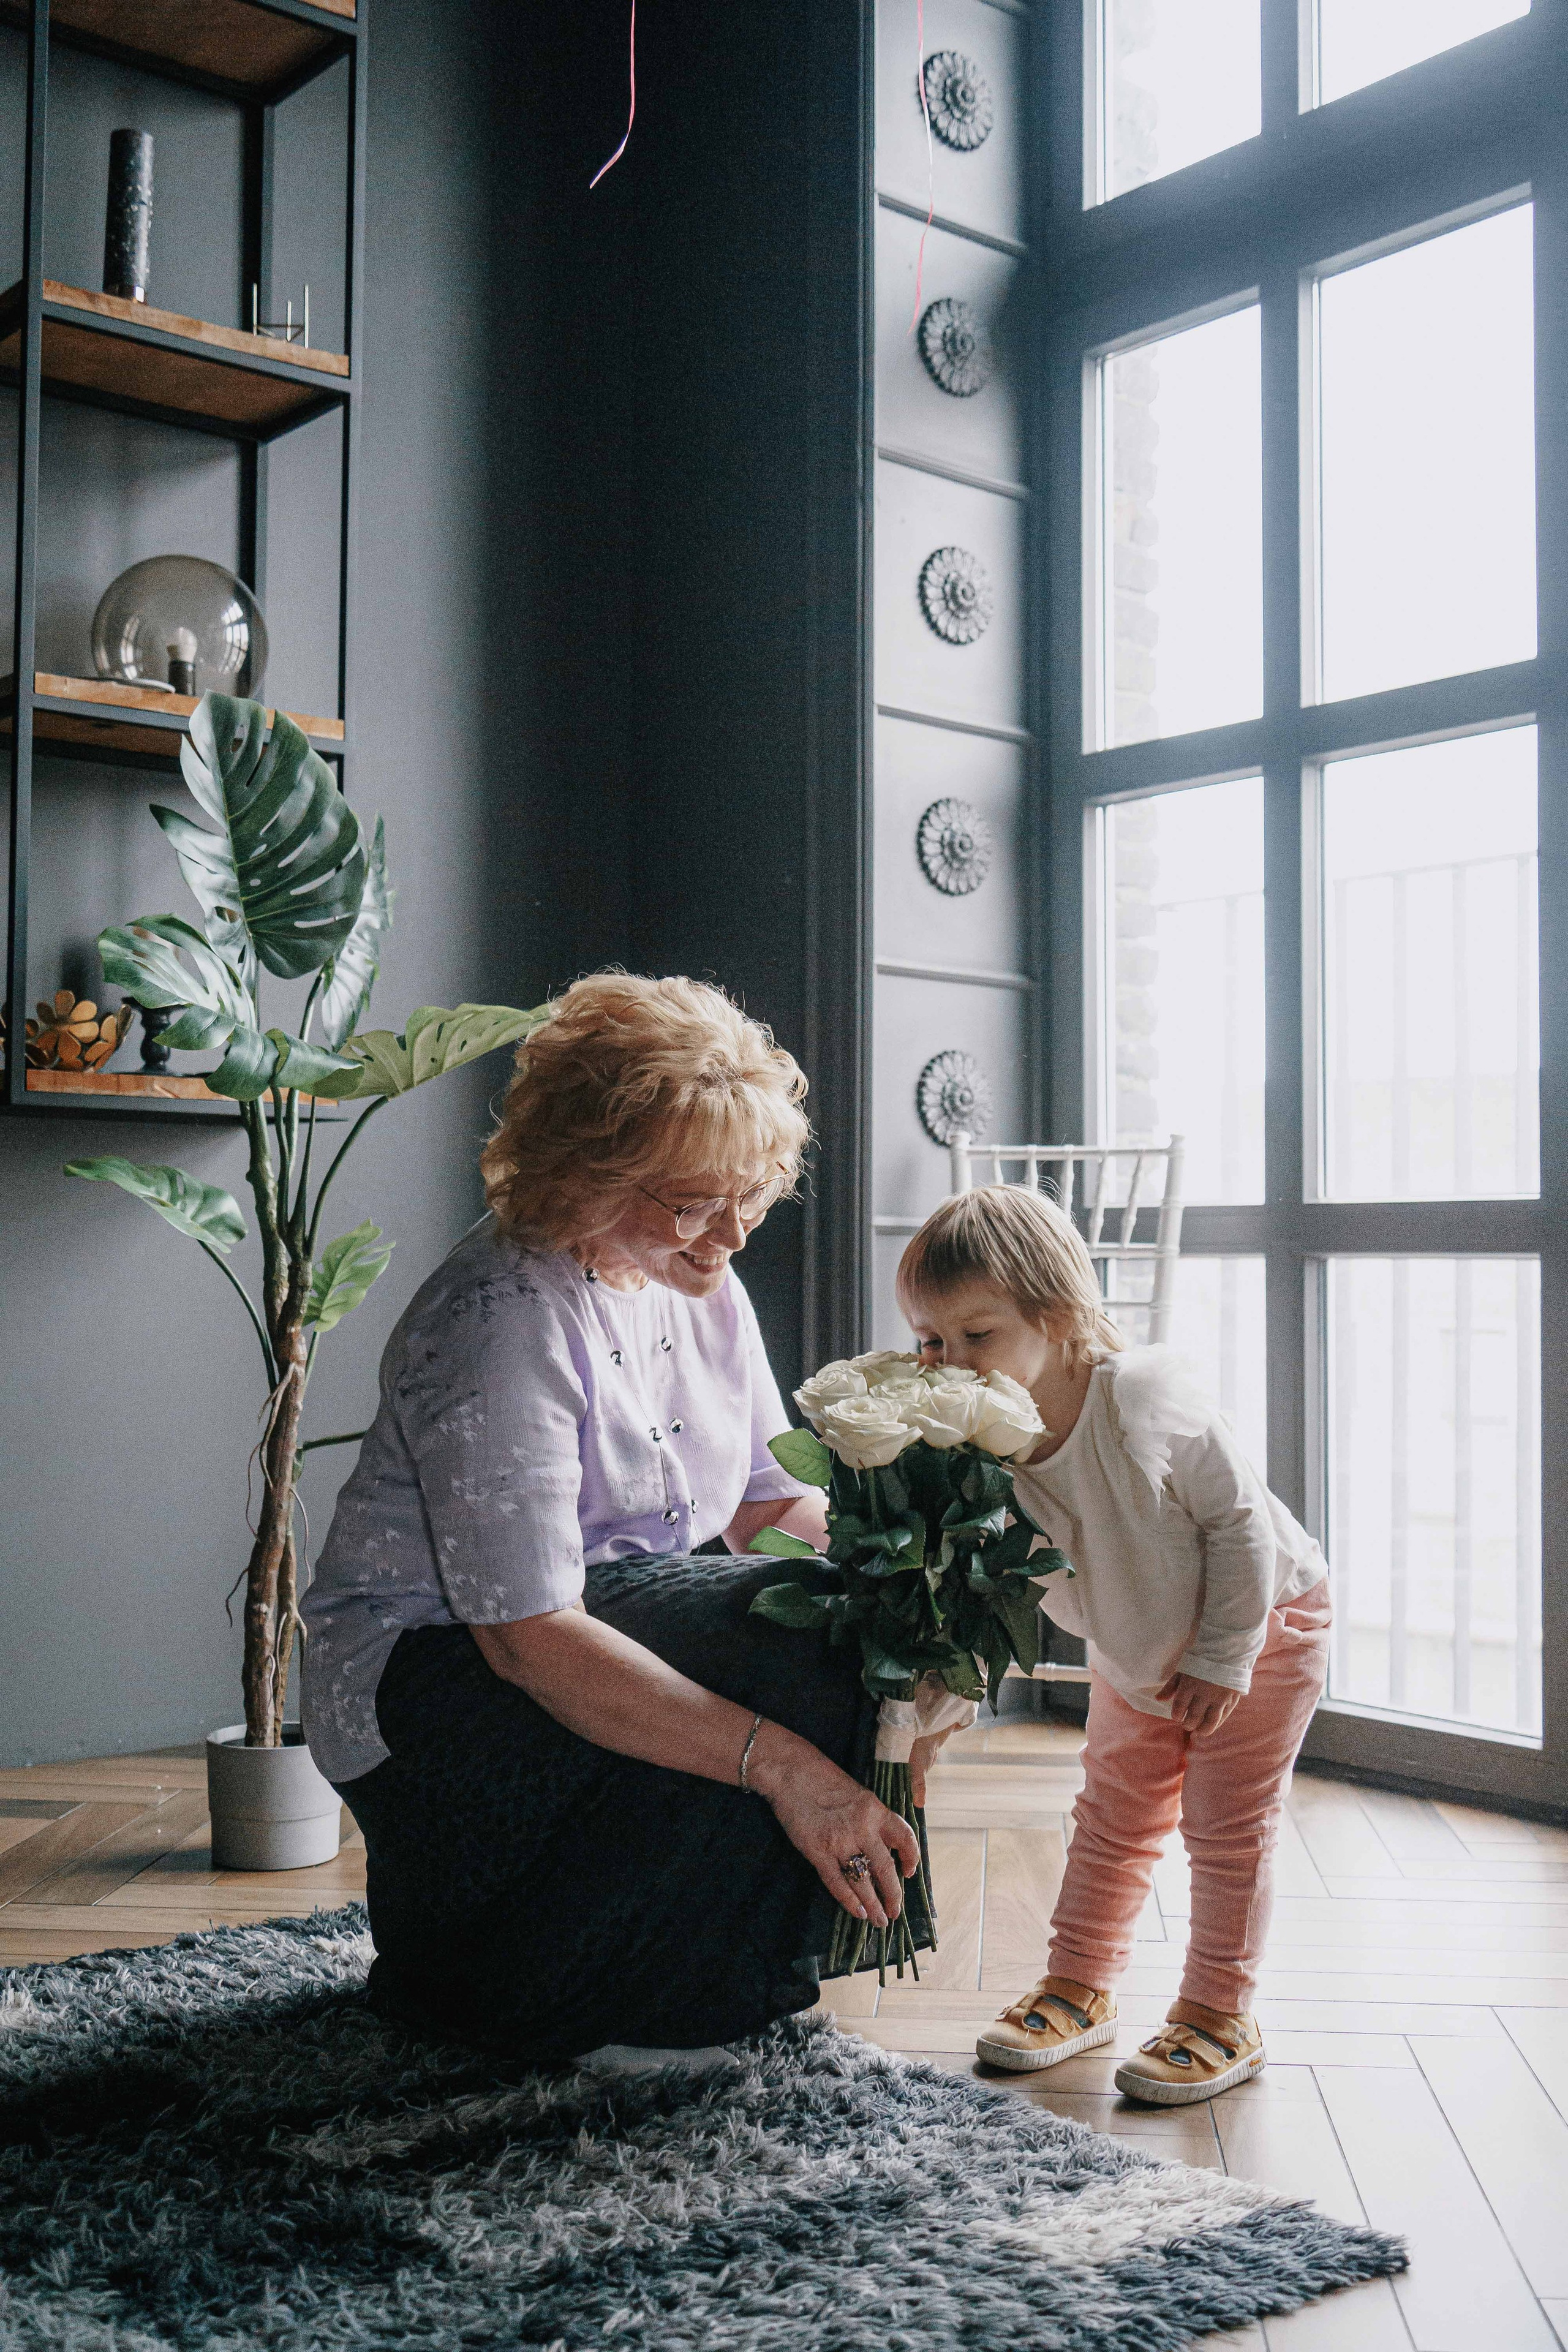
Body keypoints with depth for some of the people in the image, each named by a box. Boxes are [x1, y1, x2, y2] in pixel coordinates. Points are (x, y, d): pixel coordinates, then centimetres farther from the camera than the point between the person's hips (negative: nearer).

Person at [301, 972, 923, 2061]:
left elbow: (774, 1500, 6)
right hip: (433, 1678, -9)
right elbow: (530, 1637, -31)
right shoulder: (506, 1319, -25)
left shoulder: (699, 1284, 3)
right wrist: (783, 1766, -37)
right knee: (801, 1645, -25)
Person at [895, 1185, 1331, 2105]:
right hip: (1139, 1645, 5)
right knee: (1114, 1811, 12)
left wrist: (1221, 1658, -20)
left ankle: (1221, 2015, 10)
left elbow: (1241, 1521, -25)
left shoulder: (1148, 1399, -36)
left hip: (1263, 1617, -5)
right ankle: (1080, 1987, 25)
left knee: (1227, 1821, -1)